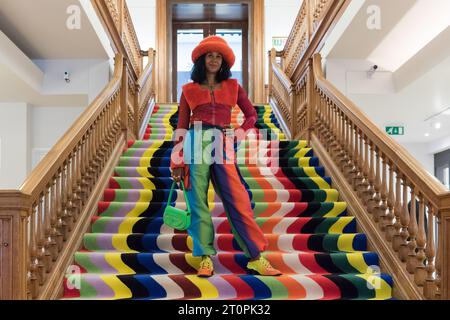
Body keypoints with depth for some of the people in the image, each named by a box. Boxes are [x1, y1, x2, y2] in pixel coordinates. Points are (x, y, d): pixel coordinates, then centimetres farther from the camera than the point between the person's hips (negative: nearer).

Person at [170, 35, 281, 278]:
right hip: (196, 143, 0)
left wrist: (237, 132, 0)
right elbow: (181, 127, 11)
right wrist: (176, 162, 5)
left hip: (222, 146, 0)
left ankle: (255, 258, -1)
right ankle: (206, 258, 7)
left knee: (238, 200, -7)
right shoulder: (189, 90, 13)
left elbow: (252, 115, 19)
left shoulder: (232, 87, 16)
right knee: (198, 202, -2)